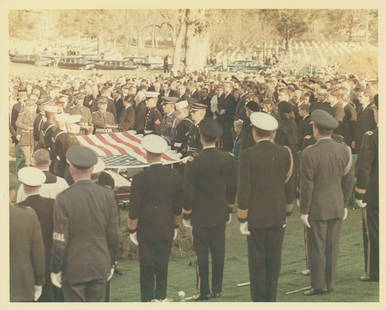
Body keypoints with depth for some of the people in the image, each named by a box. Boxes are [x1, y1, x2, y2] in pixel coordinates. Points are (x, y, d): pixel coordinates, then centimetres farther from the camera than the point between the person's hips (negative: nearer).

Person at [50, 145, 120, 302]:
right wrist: (111, 263, 14)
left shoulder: (63, 199, -16)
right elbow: (113, 236, 1)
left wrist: (55, 270, -1)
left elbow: (60, 240, -13)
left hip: (73, 269, -3)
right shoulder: (107, 195, -6)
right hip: (100, 267, 3)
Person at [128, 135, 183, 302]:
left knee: (146, 270, 6)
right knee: (162, 269, 13)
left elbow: (134, 209, -11)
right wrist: (175, 227, 17)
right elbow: (178, 206, 4)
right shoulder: (175, 176, -5)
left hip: (146, 232, -3)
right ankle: (160, 299, 19)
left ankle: (147, 301, 9)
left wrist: (132, 230, 1)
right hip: (166, 231, 3)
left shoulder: (140, 178, -15)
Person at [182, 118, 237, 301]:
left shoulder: (194, 164, -15)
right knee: (218, 252, 11)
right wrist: (229, 209, 16)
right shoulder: (228, 160, -6)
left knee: (202, 253, 4)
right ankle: (217, 289, 16)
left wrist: (186, 215, 2)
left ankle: (205, 291, 8)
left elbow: (188, 194, -11)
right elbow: (233, 188, 3)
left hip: (200, 216, -3)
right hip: (220, 214, 3)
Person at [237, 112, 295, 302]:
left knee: (257, 262, 5)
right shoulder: (284, 153, -2)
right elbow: (289, 186, 5)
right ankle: (271, 299, 16)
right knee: (274, 261, 11)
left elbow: (244, 190, -12)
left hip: (256, 217, -3)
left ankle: (259, 300, 7)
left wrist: (242, 219, -4)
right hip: (278, 216, 3)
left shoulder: (248, 155, -12)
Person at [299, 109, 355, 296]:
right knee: (332, 247, 10)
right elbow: (349, 180, 3)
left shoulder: (309, 154, -17)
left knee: (317, 248, 3)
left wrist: (303, 211, -8)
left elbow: (306, 185, -16)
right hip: (337, 207, 5)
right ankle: (329, 284, 16)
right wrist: (344, 205, 14)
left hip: (317, 209, -5)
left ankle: (318, 286, 6)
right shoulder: (344, 150, -3)